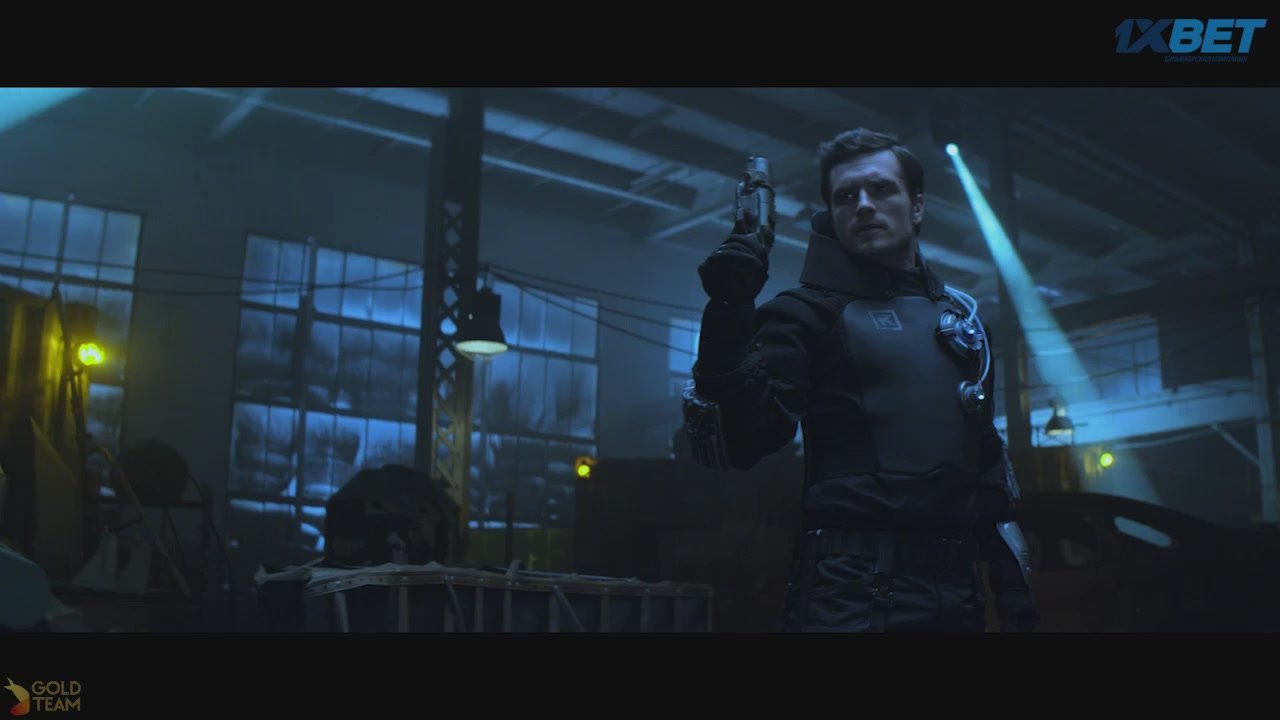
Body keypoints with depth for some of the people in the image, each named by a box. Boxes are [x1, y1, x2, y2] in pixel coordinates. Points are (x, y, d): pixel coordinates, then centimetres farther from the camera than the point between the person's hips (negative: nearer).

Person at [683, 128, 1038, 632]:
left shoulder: (960, 315, 16)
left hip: (958, 590, 6)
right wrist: (729, 313, -24)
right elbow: (735, 446, -13)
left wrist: (1011, 573, 18)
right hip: (855, 590, -6)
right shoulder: (807, 312, -1)